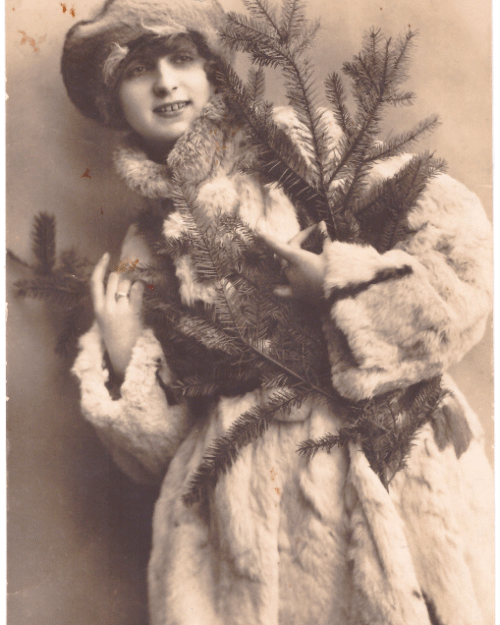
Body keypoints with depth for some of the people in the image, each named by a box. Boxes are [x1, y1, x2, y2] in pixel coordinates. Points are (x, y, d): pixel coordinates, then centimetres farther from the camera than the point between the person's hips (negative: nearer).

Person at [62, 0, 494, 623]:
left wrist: (331, 274, -13)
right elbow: (161, 445, 8)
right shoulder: (147, 245, 10)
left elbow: (462, 237, -6)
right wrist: (123, 358, -7)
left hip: (390, 462, -1)